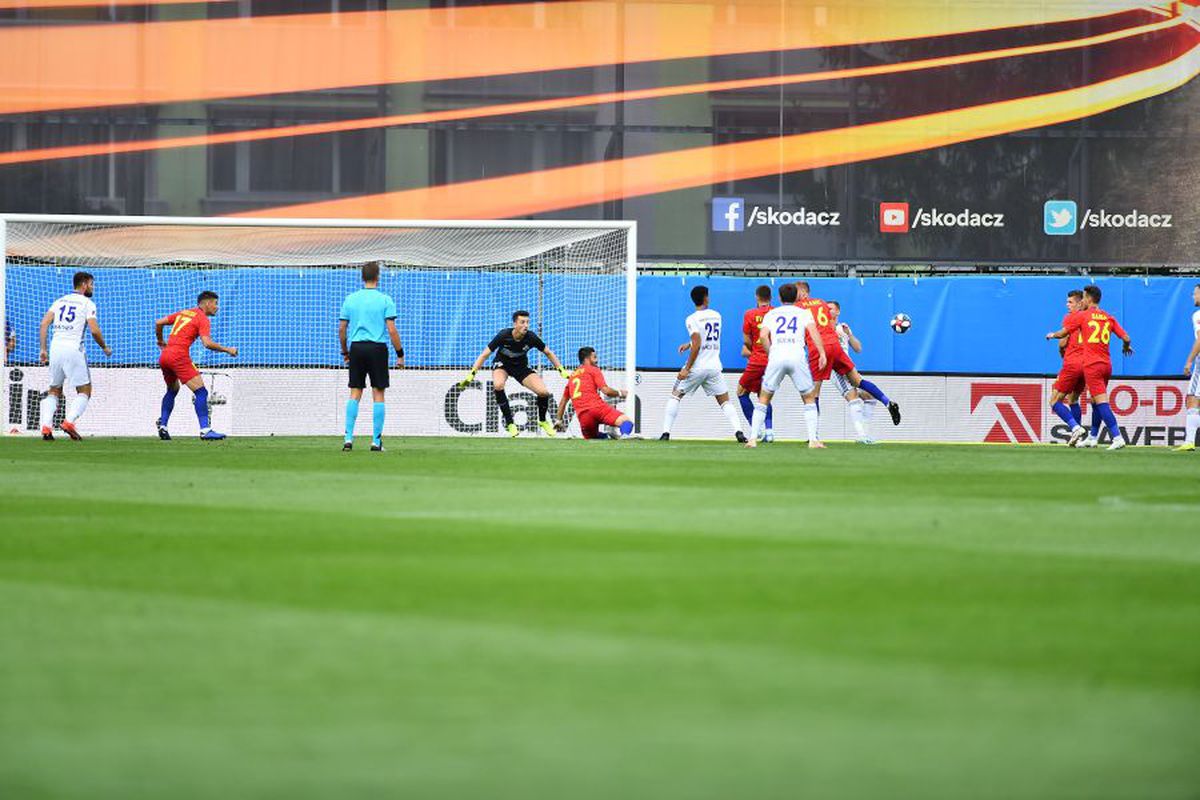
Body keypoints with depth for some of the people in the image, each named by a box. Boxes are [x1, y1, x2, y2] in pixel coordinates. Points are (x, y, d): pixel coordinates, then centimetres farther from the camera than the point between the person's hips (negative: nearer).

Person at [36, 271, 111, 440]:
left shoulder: (60, 301, 16)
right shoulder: (87, 304, 1)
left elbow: (44, 324, 6)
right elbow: (94, 331, -8)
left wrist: (43, 349, 9)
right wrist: (105, 347, 8)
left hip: (55, 348, 5)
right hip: (73, 348, -5)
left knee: (54, 391, 15)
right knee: (84, 391, 4)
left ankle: (46, 427, -1)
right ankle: (69, 422, -15)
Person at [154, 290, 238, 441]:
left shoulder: (183, 313, 21)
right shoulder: (202, 319, -1)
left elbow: (158, 323, 21)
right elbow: (207, 343, -15)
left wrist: (160, 341, 37)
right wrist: (227, 350, -4)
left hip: (164, 355, 8)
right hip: (179, 357, -8)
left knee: (172, 390, 29)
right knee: (201, 392, -10)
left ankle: (162, 425, 25)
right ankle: (205, 430, -19)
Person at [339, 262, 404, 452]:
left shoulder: (350, 299, 6)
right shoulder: (385, 300, -4)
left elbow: (342, 329, 7)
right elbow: (392, 330, -8)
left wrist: (345, 352, 19)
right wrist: (400, 354, 0)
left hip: (356, 348, 3)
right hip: (377, 349, -3)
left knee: (355, 393, 7)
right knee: (378, 394, 2)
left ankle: (348, 438, -1)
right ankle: (376, 441, 2)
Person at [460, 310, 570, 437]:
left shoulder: (531, 337, -22)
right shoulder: (504, 336, -28)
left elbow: (548, 353, -3)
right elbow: (484, 355, -20)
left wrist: (562, 370, -5)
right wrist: (471, 374, -27)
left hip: (521, 366, 2)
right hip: (502, 364, -2)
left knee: (543, 392, -18)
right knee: (498, 385, -37)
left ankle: (542, 421, 15)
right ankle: (510, 423, -23)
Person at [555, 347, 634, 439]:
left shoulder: (572, 376, 30)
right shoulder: (593, 370, 12)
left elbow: (564, 400, 34)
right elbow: (605, 390, 0)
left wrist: (558, 420, 41)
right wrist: (619, 393, 17)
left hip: (582, 416, 5)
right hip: (596, 407, -5)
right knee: (627, 422, -20)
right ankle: (625, 435, -53)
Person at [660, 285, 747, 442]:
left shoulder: (692, 319, -10)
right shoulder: (716, 315, 7)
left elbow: (697, 345, -18)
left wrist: (687, 369, -15)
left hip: (697, 367, -4)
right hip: (715, 367, 4)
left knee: (675, 396, 11)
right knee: (725, 401, 10)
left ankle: (666, 433, 2)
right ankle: (738, 431, -10)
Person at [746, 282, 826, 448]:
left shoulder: (771, 314, 20)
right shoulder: (803, 312, 18)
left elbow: (763, 336, 4)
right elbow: (813, 330, -1)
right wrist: (822, 353, -5)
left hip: (776, 356, 1)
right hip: (797, 356, -1)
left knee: (764, 398, 12)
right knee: (809, 398, 11)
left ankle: (753, 438, 3)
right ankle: (813, 439, 0)